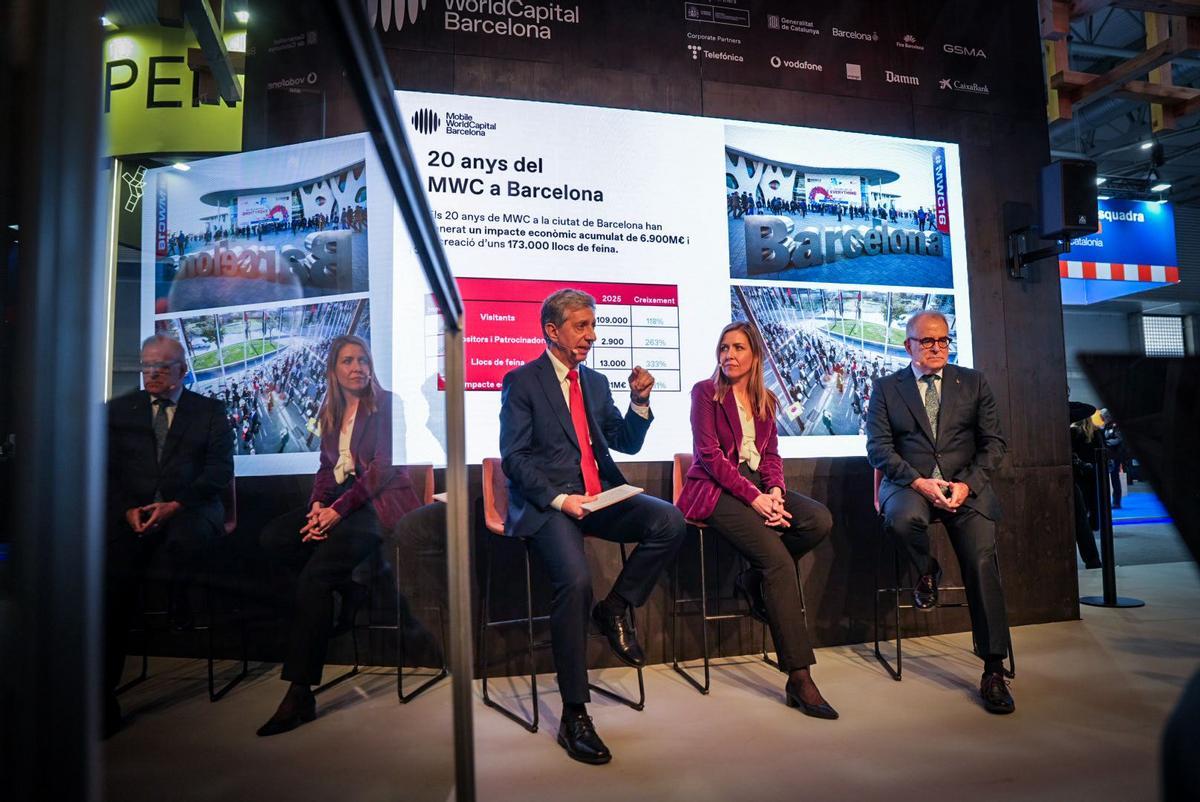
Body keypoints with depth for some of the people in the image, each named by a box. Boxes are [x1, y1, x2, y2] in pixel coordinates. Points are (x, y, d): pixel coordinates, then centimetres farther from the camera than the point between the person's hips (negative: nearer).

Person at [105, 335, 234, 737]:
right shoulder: (118, 409, 16)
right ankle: (104, 695, -12)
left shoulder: (210, 410, 10)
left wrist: (175, 505, -13)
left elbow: (220, 470, 1)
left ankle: (179, 607, -7)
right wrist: (127, 508, -9)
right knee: (114, 582, -21)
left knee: (186, 537, -37)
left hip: (189, 508, -2)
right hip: (131, 512, 2)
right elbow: (107, 468, 9)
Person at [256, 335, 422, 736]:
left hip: (379, 503, -7)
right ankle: (350, 589, -4)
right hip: (339, 502, 7)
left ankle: (300, 695, -18)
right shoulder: (331, 411, 17)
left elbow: (383, 468, -11)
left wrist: (338, 509, -19)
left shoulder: (386, 403, -3)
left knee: (314, 576, -24)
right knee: (273, 537, -15)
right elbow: (327, 467, 15)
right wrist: (317, 504, -6)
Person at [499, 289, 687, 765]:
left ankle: (616, 609, 0)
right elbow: (514, 458, -6)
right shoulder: (521, 382, 1)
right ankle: (574, 716, -14)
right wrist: (559, 499, -19)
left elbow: (627, 444, 18)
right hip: (546, 504, -5)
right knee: (575, 581, -30)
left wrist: (639, 401, 0)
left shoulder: (596, 382, 18)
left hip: (599, 497, 6)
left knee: (670, 521, -20)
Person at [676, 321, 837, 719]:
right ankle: (798, 678, -18)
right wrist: (754, 497, -18)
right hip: (715, 490, -6)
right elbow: (709, 454, -9)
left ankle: (753, 580, 0)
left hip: (758, 487, 6)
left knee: (820, 520, -22)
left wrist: (775, 490, -9)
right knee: (778, 560, -26)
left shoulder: (766, 400, 17)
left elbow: (771, 455, 14)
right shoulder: (706, 391, -1)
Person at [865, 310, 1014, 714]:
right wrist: (918, 482, -16)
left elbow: (993, 442, 8)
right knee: (902, 517, -36)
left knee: (982, 562, -19)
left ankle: (993, 671, -7)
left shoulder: (973, 382, 13)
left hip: (966, 485, 1)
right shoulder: (886, 388, 9)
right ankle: (927, 572, 1)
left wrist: (967, 484, -10)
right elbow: (878, 448, 0)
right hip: (909, 483, -1)